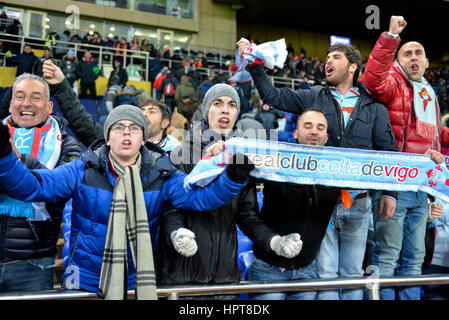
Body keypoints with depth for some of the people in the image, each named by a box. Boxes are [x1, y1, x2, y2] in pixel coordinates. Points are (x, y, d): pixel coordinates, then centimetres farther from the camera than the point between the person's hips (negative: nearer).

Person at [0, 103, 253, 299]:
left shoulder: (160, 174, -6)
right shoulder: (85, 169, -8)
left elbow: (199, 196, -17)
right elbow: (33, 186, -14)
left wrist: (234, 177, -34)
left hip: (137, 282, 1)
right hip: (84, 282, 0)